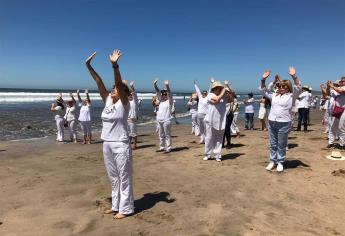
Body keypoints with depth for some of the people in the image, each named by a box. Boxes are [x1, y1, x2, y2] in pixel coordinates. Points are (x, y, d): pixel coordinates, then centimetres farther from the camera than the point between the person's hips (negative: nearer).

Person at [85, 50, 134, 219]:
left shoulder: (124, 103, -8)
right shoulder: (107, 100, 8)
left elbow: (119, 83, -22)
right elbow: (99, 82, 4)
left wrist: (115, 65, -34)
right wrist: (89, 66, 0)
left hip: (121, 145, -7)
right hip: (107, 144, 7)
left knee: (124, 178, 5)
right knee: (113, 178, 18)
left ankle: (125, 208, 17)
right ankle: (116, 205, 33)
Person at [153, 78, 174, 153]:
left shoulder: (169, 101, -1)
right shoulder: (161, 101, 14)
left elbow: (169, 94, -17)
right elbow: (158, 92, 9)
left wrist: (167, 86, -30)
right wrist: (155, 85, -1)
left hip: (166, 120, -7)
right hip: (159, 120, 7)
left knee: (167, 135, -2)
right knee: (161, 135, 13)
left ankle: (168, 148, 3)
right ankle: (162, 147, 22)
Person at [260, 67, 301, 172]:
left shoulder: (291, 96, 0)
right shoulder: (274, 95, 13)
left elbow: (298, 87, -14)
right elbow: (264, 90, 19)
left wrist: (294, 76, -25)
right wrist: (263, 79, 6)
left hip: (284, 123, -4)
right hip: (271, 122, 5)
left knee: (281, 145, 6)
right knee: (273, 144, 13)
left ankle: (280, 162, 18)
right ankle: (272, 161, 23)